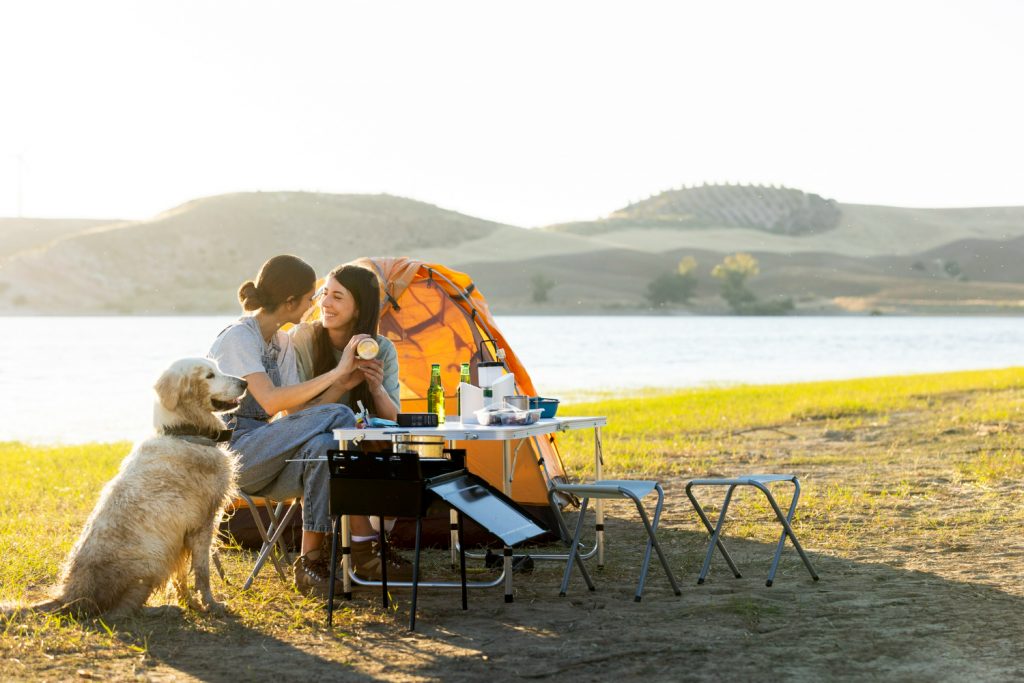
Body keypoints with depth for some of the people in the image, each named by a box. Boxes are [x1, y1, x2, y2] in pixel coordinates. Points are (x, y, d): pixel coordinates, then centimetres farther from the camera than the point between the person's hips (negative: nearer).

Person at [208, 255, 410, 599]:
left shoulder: (282, 342, 15)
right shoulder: (238, 338, -12)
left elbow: (297, 413, 5)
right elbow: (272, 402, -27)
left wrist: (346, 379, -5)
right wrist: (336, 373, -23)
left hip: (260, 457, 8)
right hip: (231, 452, -7)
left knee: (320, 447, -27)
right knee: (336, 416, -24)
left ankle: (311, 563, -28)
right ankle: (364, 550, -22)